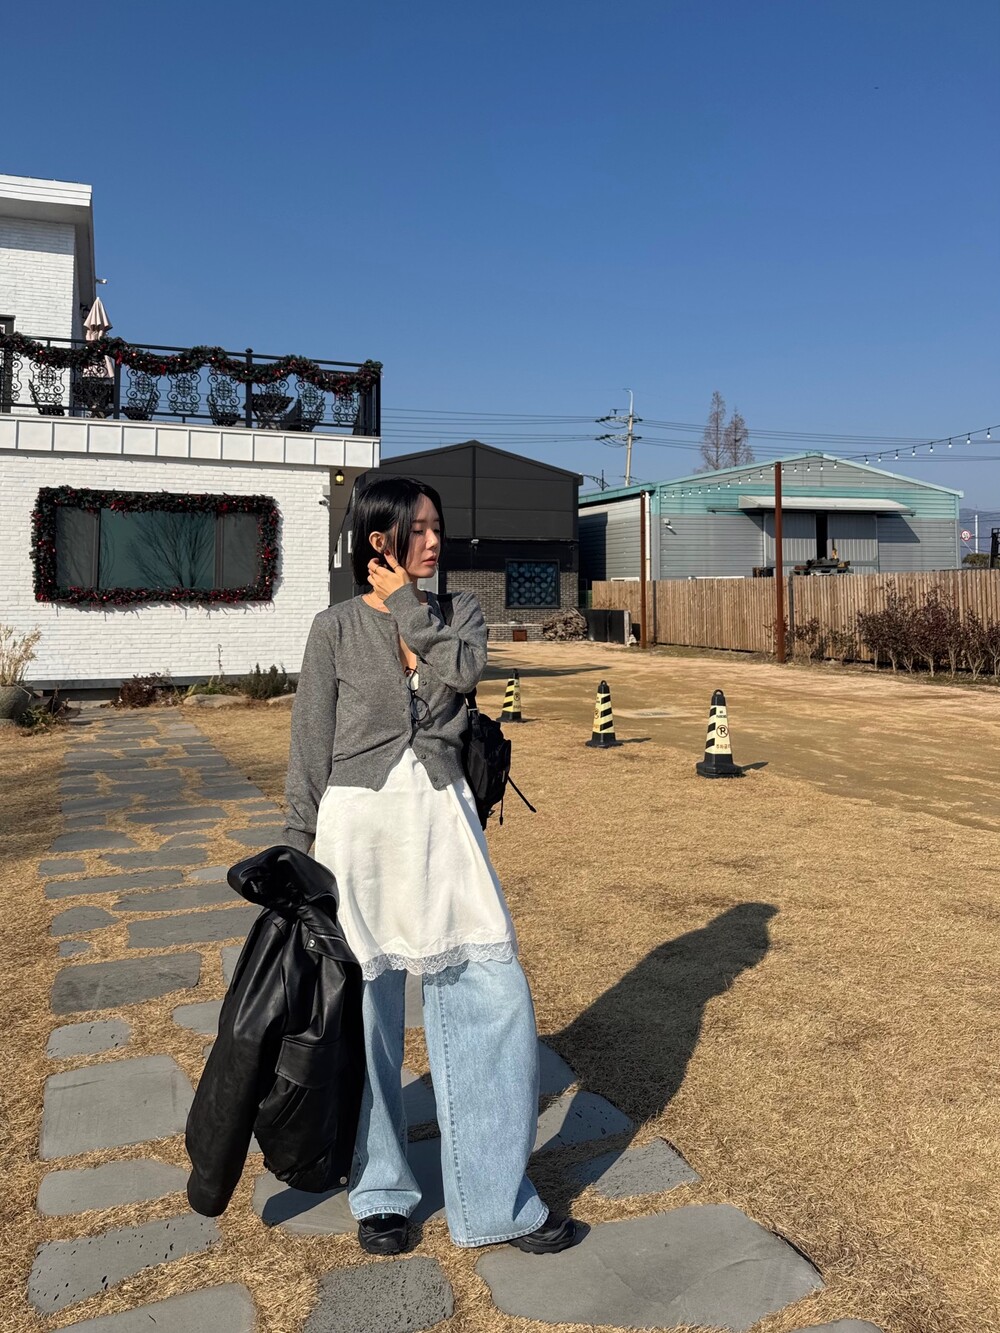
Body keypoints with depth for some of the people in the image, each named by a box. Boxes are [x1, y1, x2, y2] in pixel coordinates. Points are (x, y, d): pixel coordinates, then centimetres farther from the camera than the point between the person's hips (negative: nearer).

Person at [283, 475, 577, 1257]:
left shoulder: (460, 610, 9)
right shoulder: (337, 628, 1)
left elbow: (461, 671, -13)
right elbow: (310, 747, 1)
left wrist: (404, 601, -6)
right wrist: (300, 849, 0)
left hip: (441, 818, 3)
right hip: (358, 822, -2)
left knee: (491, 995, 0)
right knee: (367, 1010, 8)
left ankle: (494, 1201, 16)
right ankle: (381, 1192, 30)